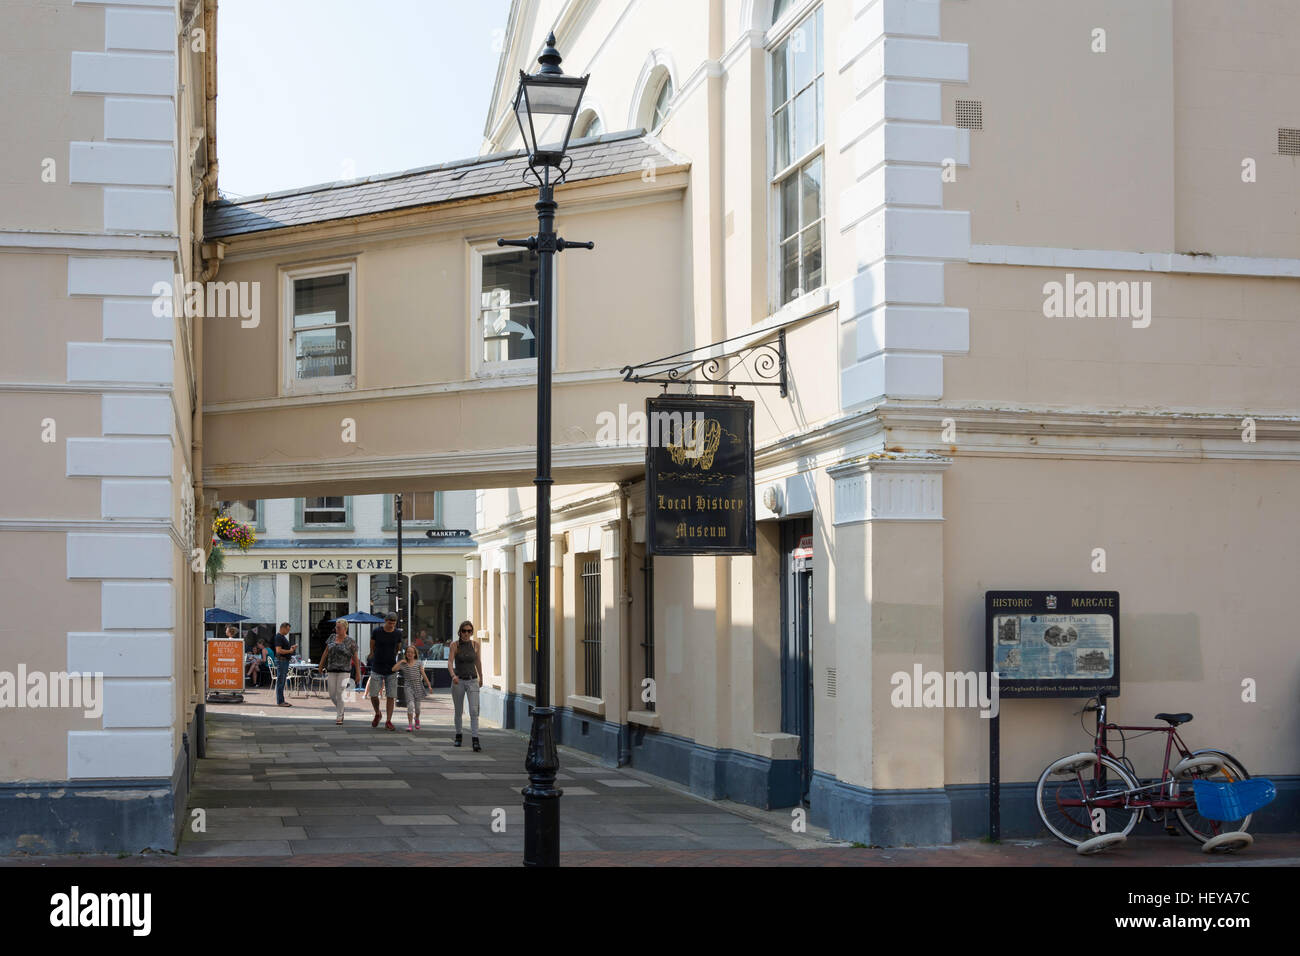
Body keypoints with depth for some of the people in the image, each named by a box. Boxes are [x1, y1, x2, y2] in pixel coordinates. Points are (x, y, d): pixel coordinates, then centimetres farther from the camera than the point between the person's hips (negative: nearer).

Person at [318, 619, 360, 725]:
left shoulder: (350, 642, -3)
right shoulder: (332, 638, 8)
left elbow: (355, 658, -1)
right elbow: (326, 652, 15)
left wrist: (358, 674, -3)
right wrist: (321, 665, 12)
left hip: (344, 671, -4)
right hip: (331, 670, 4)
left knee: (340, 694, -9)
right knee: (332, 694, 4)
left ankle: (339, 717, -1)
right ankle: (340, 709, 30)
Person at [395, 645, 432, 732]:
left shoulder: (418, 663, 2)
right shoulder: (403, 664, 2)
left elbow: (423, 674, 3)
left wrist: (429, 685, 1)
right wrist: (401, 661, -9)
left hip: (418, 686, 1)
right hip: (408, 686, -1)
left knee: (417, 706, 11)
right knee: (410, 705, -15)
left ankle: (417, 719, 41)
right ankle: (409, 725, -12)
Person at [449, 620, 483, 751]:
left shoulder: (475, 644, 2)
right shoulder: (455, 645, -6)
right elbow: (450, 662, -16)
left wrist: (481, 676, 28)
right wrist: (453, 675, -34)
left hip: (472, 681, 1)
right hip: (458, 681, -1)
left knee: (474, 711, -13)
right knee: (458, 711, 12)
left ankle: (475, 741, -19)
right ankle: (458, 735, 33)